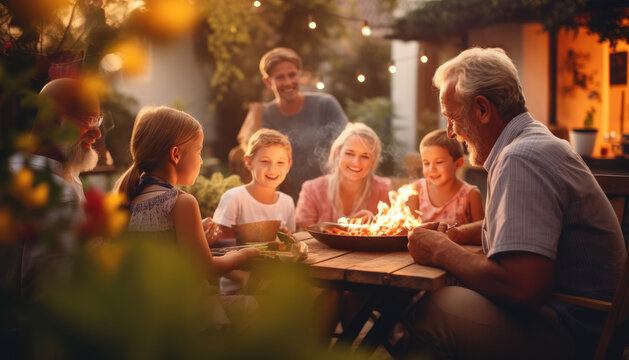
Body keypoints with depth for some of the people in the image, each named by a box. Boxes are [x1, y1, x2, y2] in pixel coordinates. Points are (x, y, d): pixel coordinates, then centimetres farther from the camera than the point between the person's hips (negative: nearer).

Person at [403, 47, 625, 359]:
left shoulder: (520, 160, -21)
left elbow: (521, 287, -31)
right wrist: (459, 234, 16)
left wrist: (442, 251, -15)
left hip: (575, 333, -11)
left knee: (426, 313, -22)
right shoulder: (534, 142, 15)